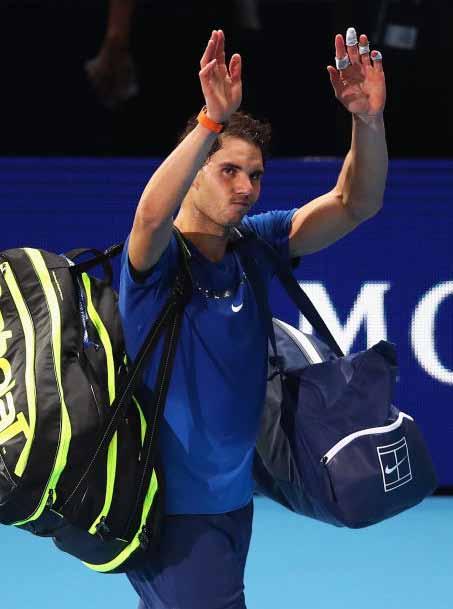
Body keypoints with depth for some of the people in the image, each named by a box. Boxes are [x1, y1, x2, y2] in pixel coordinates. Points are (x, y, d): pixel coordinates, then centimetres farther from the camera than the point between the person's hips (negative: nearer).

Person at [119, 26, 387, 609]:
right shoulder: (159, 257, -16)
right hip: (175, 510, -6)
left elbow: (355, 204, -3)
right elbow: (152, 214, -40)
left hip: (231, 500, 7)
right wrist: (212, 120, -50)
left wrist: (368, 119, -20)